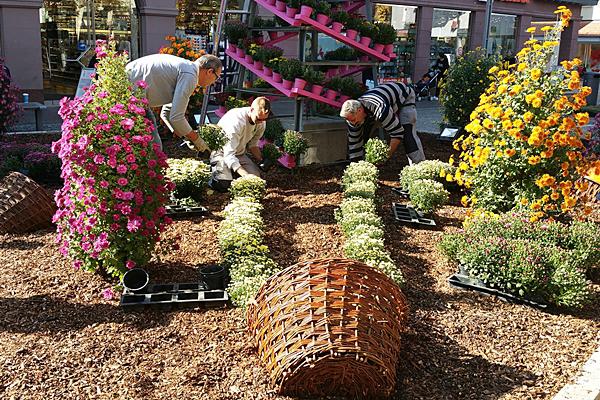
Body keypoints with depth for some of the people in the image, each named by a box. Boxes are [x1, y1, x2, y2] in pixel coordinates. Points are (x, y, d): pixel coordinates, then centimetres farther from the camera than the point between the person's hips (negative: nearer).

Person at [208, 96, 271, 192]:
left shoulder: (261, 123, -11)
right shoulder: (236, 121, -33)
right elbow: (229, 154, -36)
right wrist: (245, 175, -46)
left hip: (239, 153, 6)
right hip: (221, 152, -6)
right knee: (224, 185, -25)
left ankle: (232, 172, 14)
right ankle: (216, 169, 8)